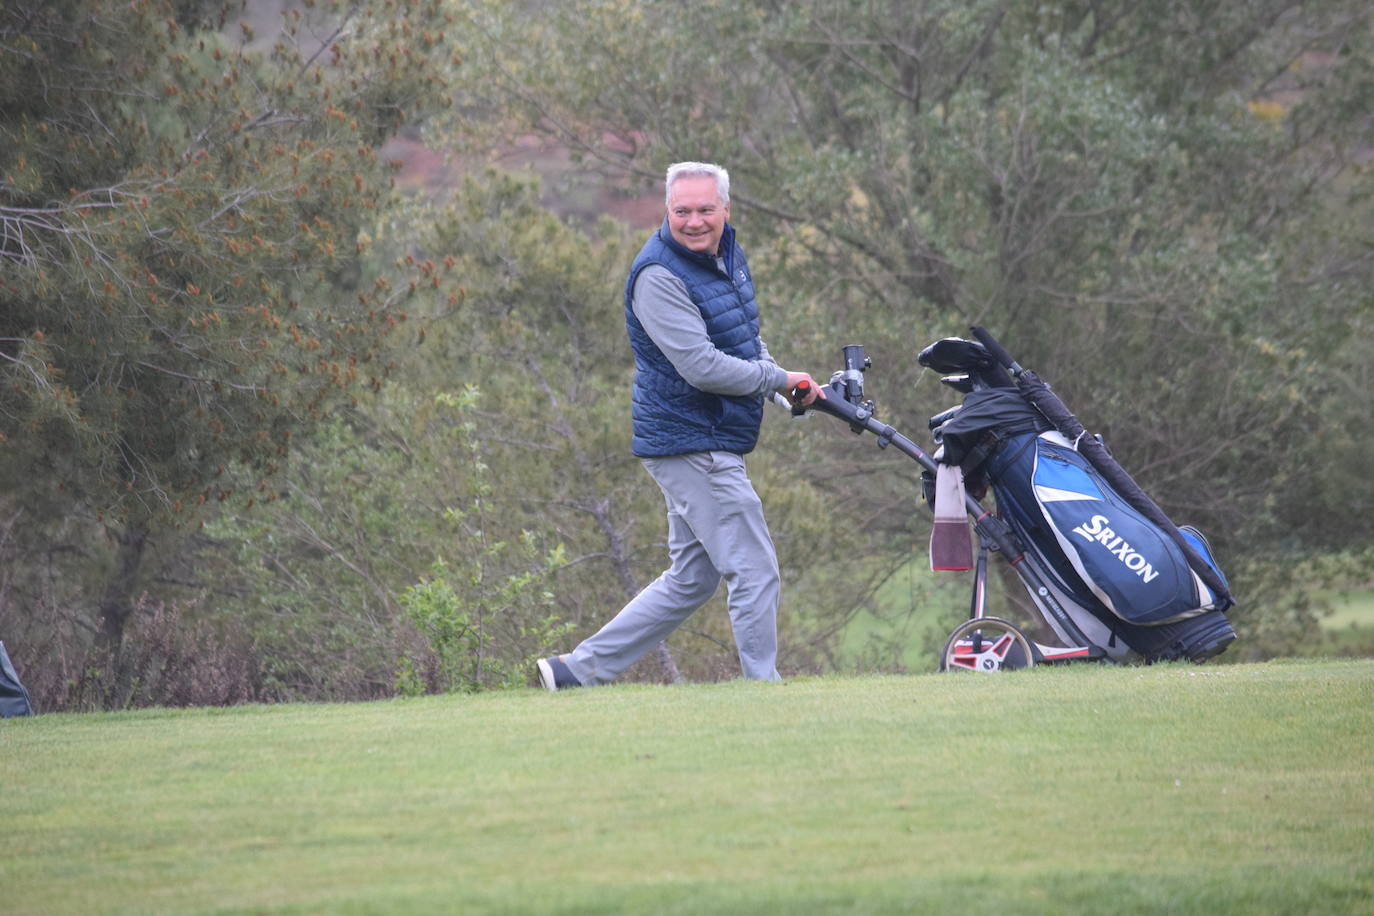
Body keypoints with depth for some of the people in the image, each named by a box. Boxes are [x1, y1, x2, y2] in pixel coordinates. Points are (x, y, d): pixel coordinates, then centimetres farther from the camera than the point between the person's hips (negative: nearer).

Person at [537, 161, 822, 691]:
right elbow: (702, 367, -24)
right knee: (755, 572, -7)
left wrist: (783, 379, 6)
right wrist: (779, 380, -14)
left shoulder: (727, 252, 10)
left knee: (691, 579, 15)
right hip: (693, 444, -10)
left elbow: (744, 337, 25)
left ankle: (578, 669, 17)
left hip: (703, 447, 10)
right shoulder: (659, 277, -18)